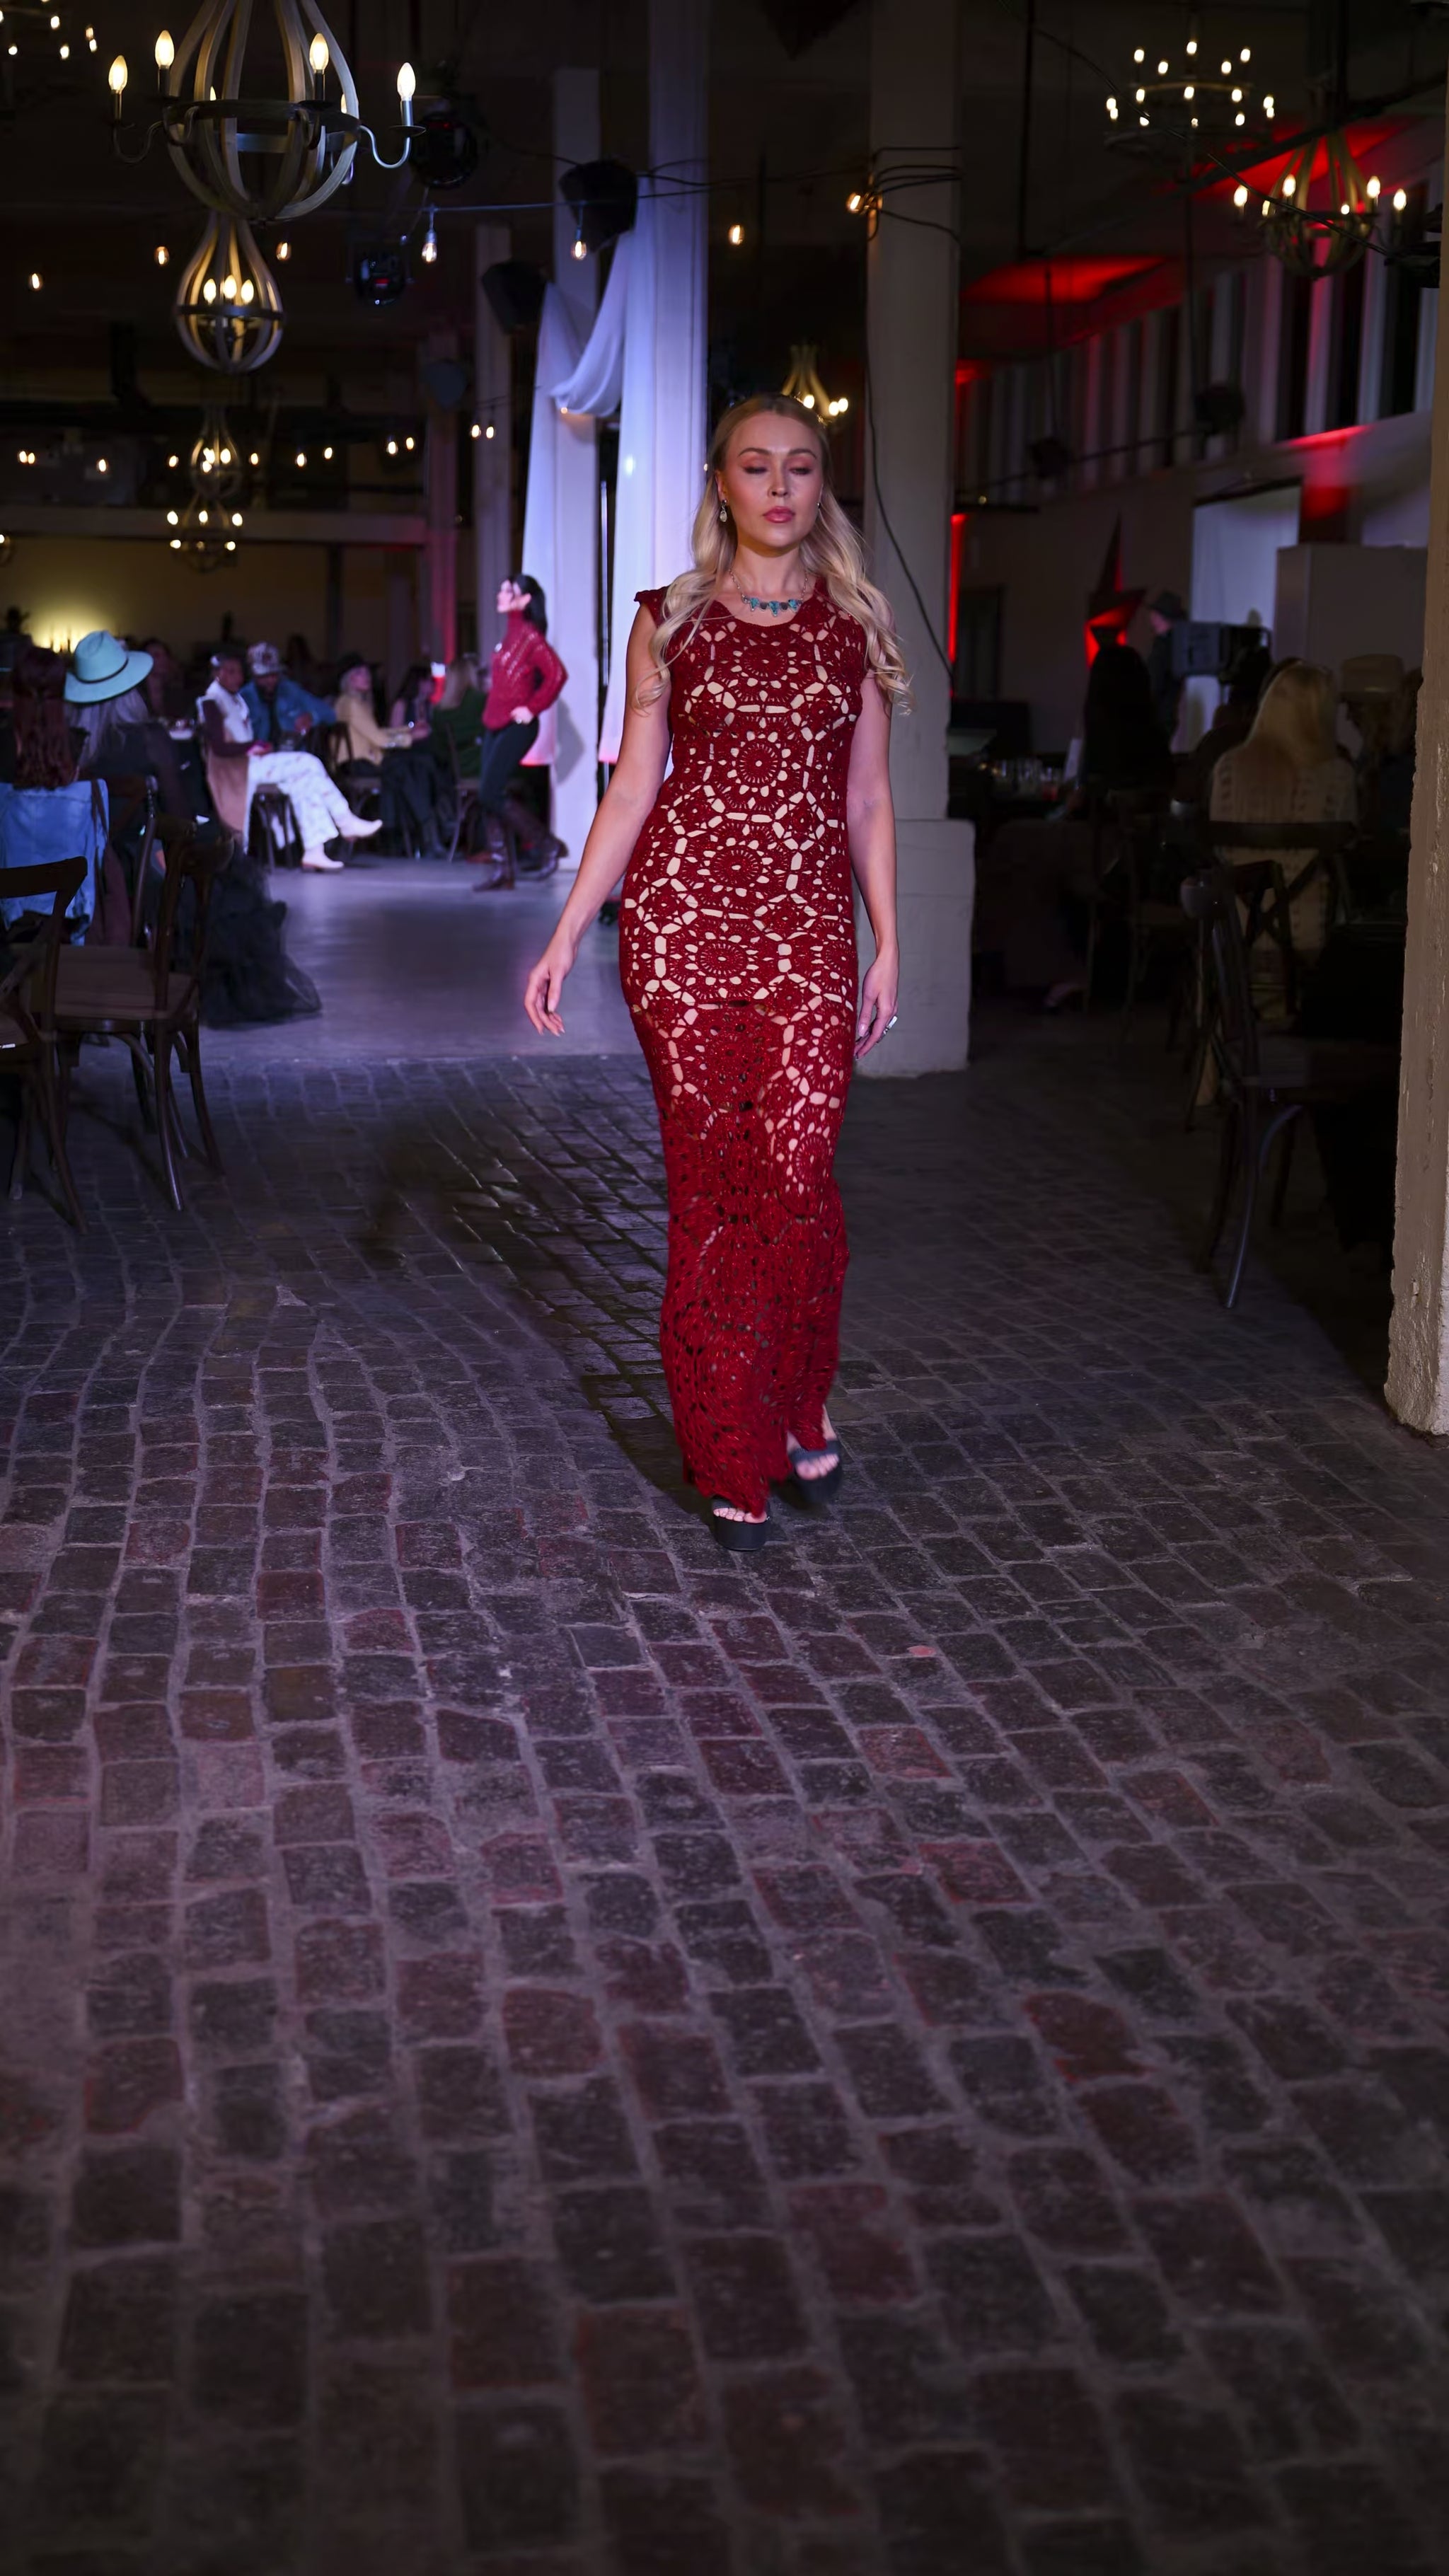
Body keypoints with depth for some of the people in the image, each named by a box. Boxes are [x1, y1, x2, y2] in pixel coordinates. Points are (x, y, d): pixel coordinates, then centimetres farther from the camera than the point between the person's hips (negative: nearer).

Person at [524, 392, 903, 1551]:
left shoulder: (854, 624, 11)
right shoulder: (670, 621, 8)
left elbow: (868, 799, 12)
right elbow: (632, 787, 7)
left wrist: (888, 946, 7)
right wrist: (568, 933, 2)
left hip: (809, 923, 1)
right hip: (683, 911, 0)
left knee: (798, 1172, -10)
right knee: (711, 1180, 0)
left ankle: (801, 1411, 14)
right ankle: (736, 1461, 11)